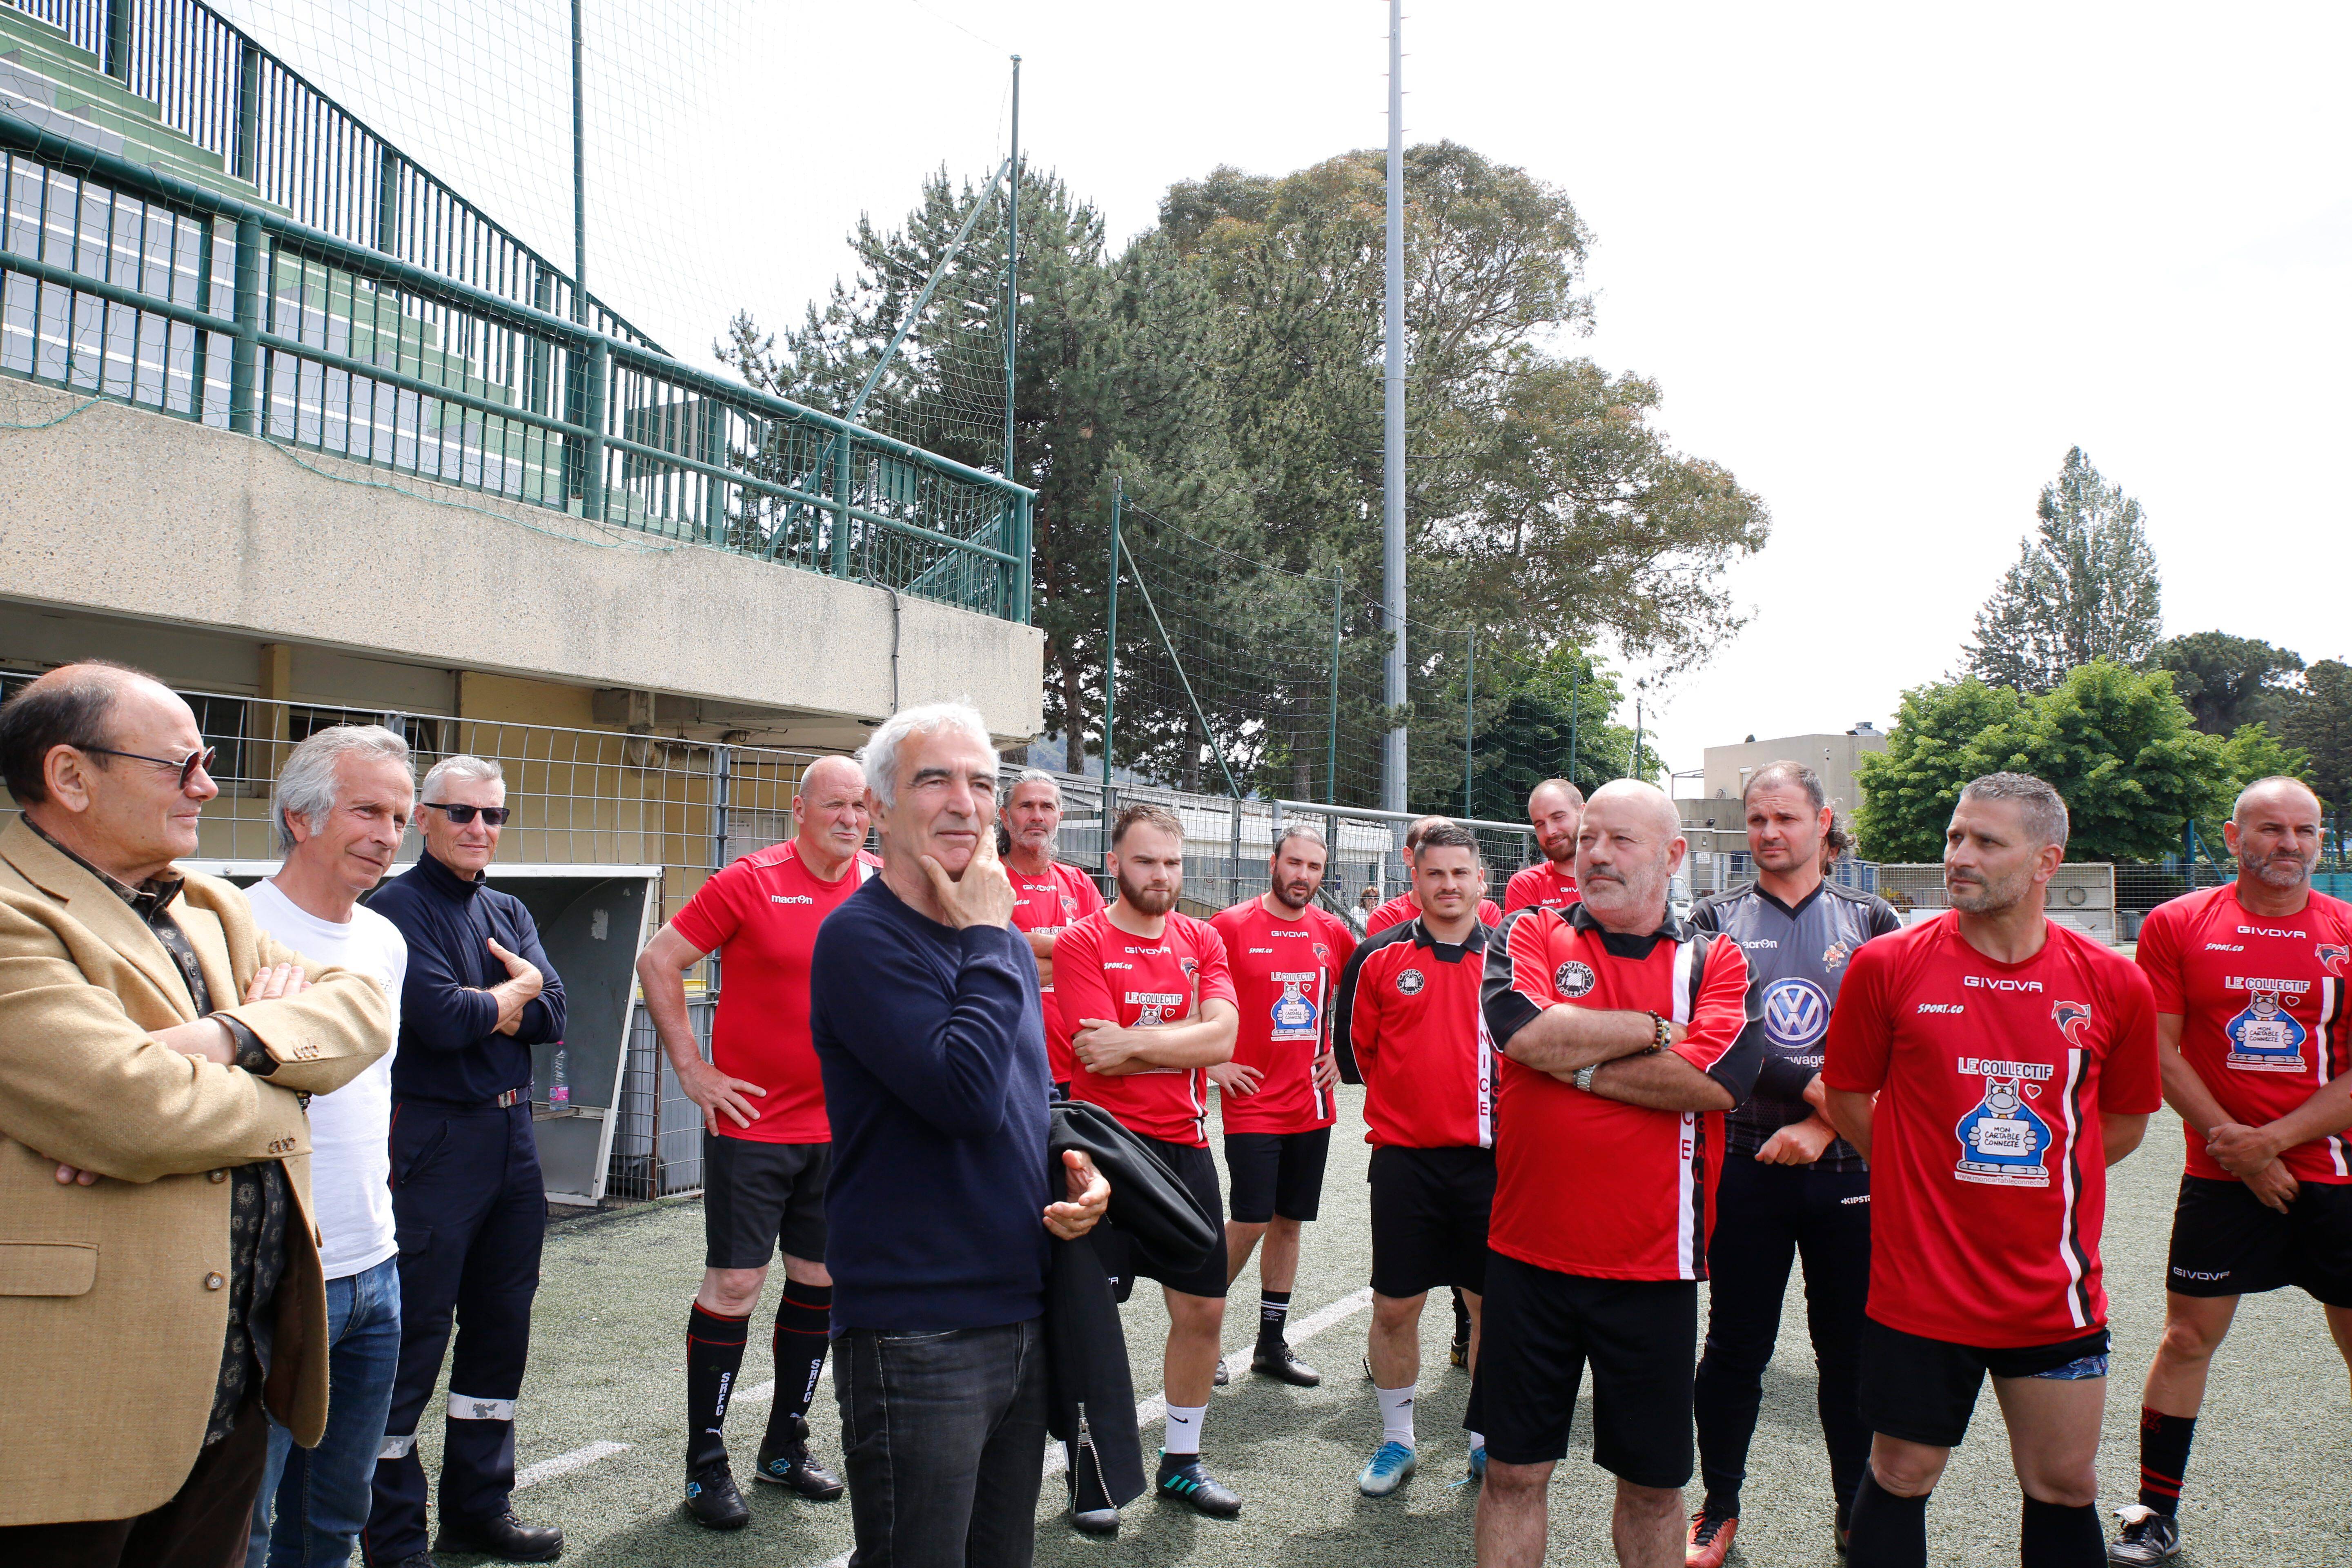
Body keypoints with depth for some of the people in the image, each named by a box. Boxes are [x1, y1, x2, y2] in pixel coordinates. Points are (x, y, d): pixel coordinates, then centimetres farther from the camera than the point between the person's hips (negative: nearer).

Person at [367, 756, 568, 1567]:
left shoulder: (508, 912, 14)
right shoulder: (398, 906, -8)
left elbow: (552, 1015, 2)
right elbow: (440, 1020, -20)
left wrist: (479, 1004, -13)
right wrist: (515, 992, -4)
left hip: (512, 1135, 8)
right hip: (432, 1142, -7)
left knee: (501, 1328, 15)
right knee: (410, 1343, -1)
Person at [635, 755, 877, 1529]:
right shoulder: (752, 881, -10)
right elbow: (658, 962, -6)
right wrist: (693, 1069, -9)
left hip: (842, 1129, 5)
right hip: (752, 1121, -4)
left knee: (820, 1283, 12)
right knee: (734, 1286, 0)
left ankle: (786, 1446, 28)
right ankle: (706, 1464, 14)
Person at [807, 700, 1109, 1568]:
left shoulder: (1000, 942, 11)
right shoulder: (862, 936, -14)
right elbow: (968, 1094, -26)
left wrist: (1081, 1170, 2)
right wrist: (986, 937, -16)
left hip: (1022, 1319, 8)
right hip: (917, 1333, -8)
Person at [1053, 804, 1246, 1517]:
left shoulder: (1203, 940, 7)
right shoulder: (1084, 942, -7)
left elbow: (1221, 1037, -8)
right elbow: (1103, 1056, -18)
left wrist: (1134, 1041, -16)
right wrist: (1186, 1039, -9)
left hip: (1183, 1147, 5)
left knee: (1203, 1309, 11)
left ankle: (1181, 1461, 28)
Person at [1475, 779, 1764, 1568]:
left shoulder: (1715, 962, 1)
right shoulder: (1530, 936, 1)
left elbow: (1713, 1081, -16)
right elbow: (1530, 1033, -19)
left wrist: (1577, 1063, -14)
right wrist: (1659, 1029, -10)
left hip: (1654, 1265, 0)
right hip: (1528, 1256, 0)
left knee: (1653, 1484, 15)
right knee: (1514, 1471, 11)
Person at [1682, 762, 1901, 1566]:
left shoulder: (1871, 921, 6)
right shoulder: (1717, 920, 4)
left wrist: (1822, 1125, -11)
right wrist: (1819, 1090, -15)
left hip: (1848, 1167, 1)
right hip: (1745, 1162, 0)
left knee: (1851, 1348, 8)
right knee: (1735, 1346, 8)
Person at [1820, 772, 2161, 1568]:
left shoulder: (2114, 985, -3)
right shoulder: (1886, 965, -8)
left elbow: (2123, 1122, 12)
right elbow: (1847, 1100, 3)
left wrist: (2033, 1176, 5)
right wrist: (1930, 1177, 4)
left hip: (2055, 1291, 2)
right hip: (1919, 1285, -2)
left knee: (2065, 1488, 14)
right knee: (1900, 1478, 12)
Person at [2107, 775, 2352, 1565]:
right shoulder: (2177, 925, -1)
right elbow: (2161, 1052, -4)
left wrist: (2272, 1138, -13)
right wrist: (2236, 1144, -11)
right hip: (2221, 1175, -1)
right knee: (2187, 1337, 4)